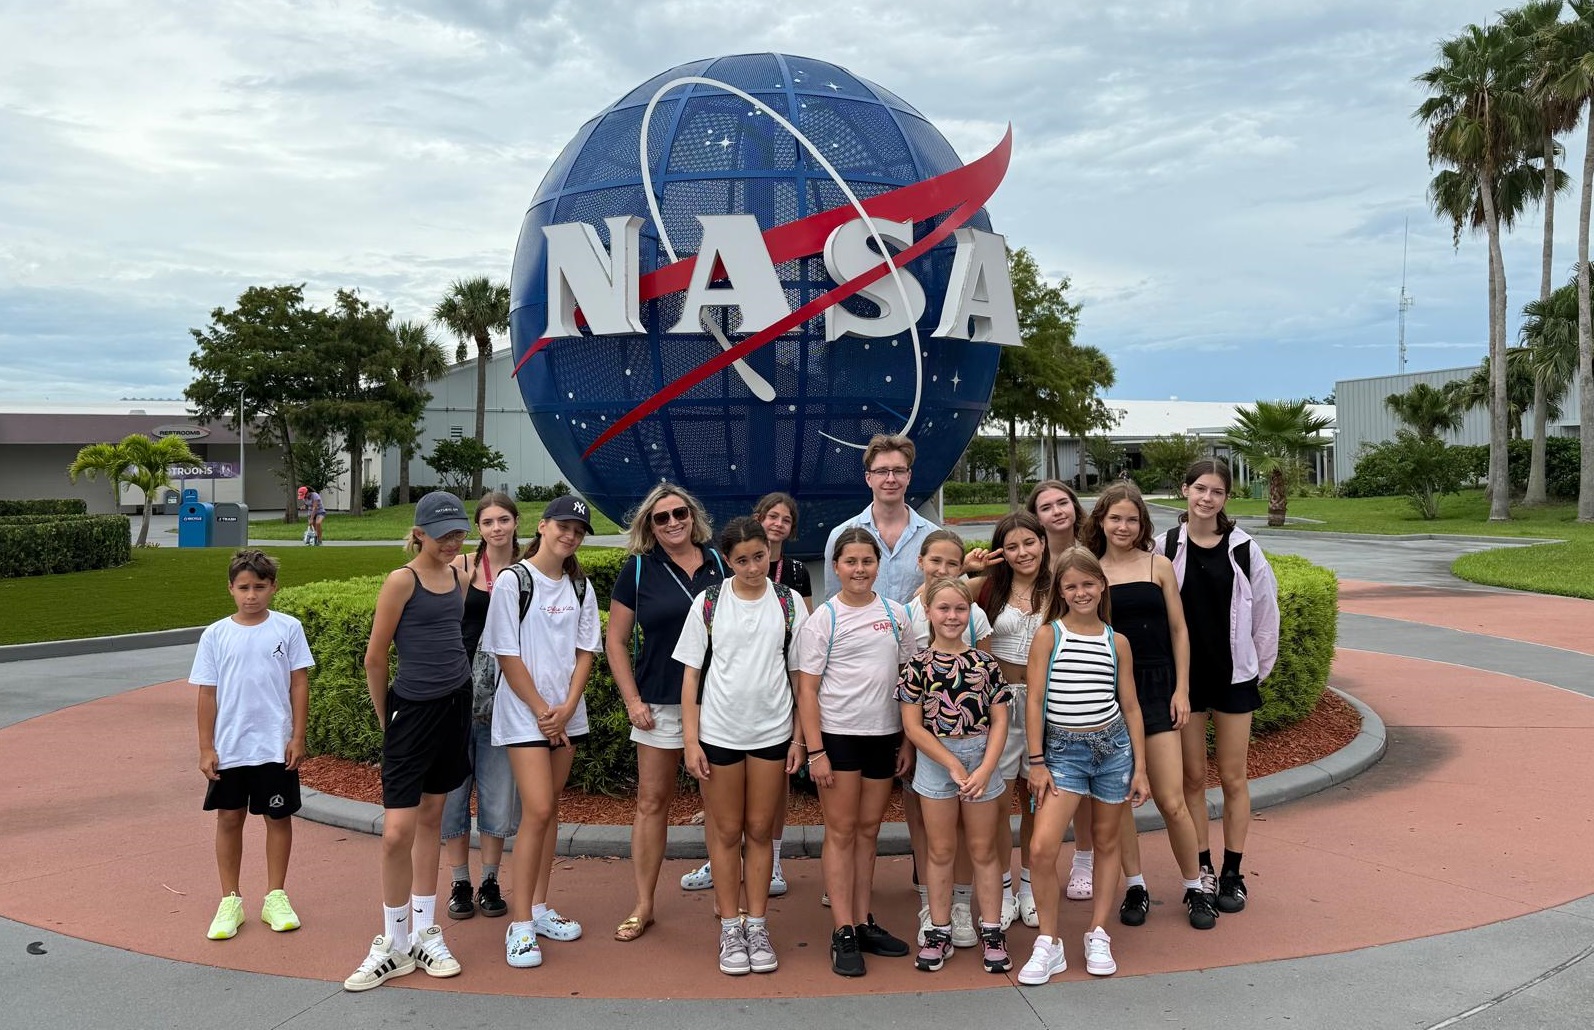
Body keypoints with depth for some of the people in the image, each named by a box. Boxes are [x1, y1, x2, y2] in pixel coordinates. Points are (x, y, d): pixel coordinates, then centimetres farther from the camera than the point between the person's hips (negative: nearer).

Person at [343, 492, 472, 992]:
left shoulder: (458, 576, 7)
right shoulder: (402, 580, -12)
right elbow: (375, 658, -7)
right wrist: (385, 719, 3)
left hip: (455, 705, 6)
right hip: (413, 709, -6)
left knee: (431, 819, 14)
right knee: (397, 832, -7)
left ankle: (425, 935, 23)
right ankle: (393, 945, 10)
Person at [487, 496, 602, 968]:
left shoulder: (580, 587, 8)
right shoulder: (513, 581, -7)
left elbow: (585, 651, 7)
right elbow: (508, 655, -9)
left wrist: (567, 708, -6)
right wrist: (541, 712, -11)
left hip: (567, 716, 5)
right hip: (524, 713, -5)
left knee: (549, 810, 10)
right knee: (537, 810, -12)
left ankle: (537, 908, 20)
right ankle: (520, 925, -4)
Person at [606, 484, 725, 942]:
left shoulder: (718, 562, 4)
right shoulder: (639, 569, -1)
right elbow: (616, 641, 2)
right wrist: (632, 701, -5)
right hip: (659, 704, -1)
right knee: (652, 802, 5)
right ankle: (643, 905, 15)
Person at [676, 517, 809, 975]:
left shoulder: (788, 603, 1)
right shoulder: (708, 603, -1)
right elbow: (692, 674, 1)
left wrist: (799, 737, -1)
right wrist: (691, 740, -5)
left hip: (772, 733, 0)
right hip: (719, 733, 0)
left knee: (760, 831, 9)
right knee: (727, 832, 7)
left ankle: (758, 927, 20)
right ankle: (730, 929, 18)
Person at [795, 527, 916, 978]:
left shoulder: (895, 614, 6)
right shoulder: (823, 620, -5)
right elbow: (807, 690, -6)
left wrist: (907, 741, 7)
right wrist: (815, 751, -12)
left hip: (883, 736, 4)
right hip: (838, 736, -4)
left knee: (868, 830, 11)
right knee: (841, 831, 1)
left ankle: (864, 922, 21)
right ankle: (843, 933, 5)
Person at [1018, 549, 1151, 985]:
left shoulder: (1117, 642, 5)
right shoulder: (1047, 635, -3)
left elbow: (1130, 706, 9)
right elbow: (1035, 700, -4)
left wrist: (1139, 766, 5)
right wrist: (1036, 762, -8)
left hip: (1113, 746, 3)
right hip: (1063, 749, -3)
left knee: (1107, 842, 11)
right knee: (1042, 847, -14)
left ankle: (1098, 937, 25)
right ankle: (1049, 945, 1)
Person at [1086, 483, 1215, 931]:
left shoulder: (1158, 566, 3)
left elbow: (1178, 629, 5)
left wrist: (1182, 689, -1)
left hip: (1155, 687, -1)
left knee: (1171, 800, -2)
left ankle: (1194, 888, 16)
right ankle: (1135, 886, 22)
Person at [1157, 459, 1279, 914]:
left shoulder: (1245, 550, -4)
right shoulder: (1166, 547, -4)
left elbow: (1266, 613, 5)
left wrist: (1261, 668, 7)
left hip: (1234, 675, 0)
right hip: (1183, 675, 0)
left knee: (1233, 778, 6)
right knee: (1193, 777, 7)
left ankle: (1232, 874, 17)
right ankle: (1202, 870, 19)